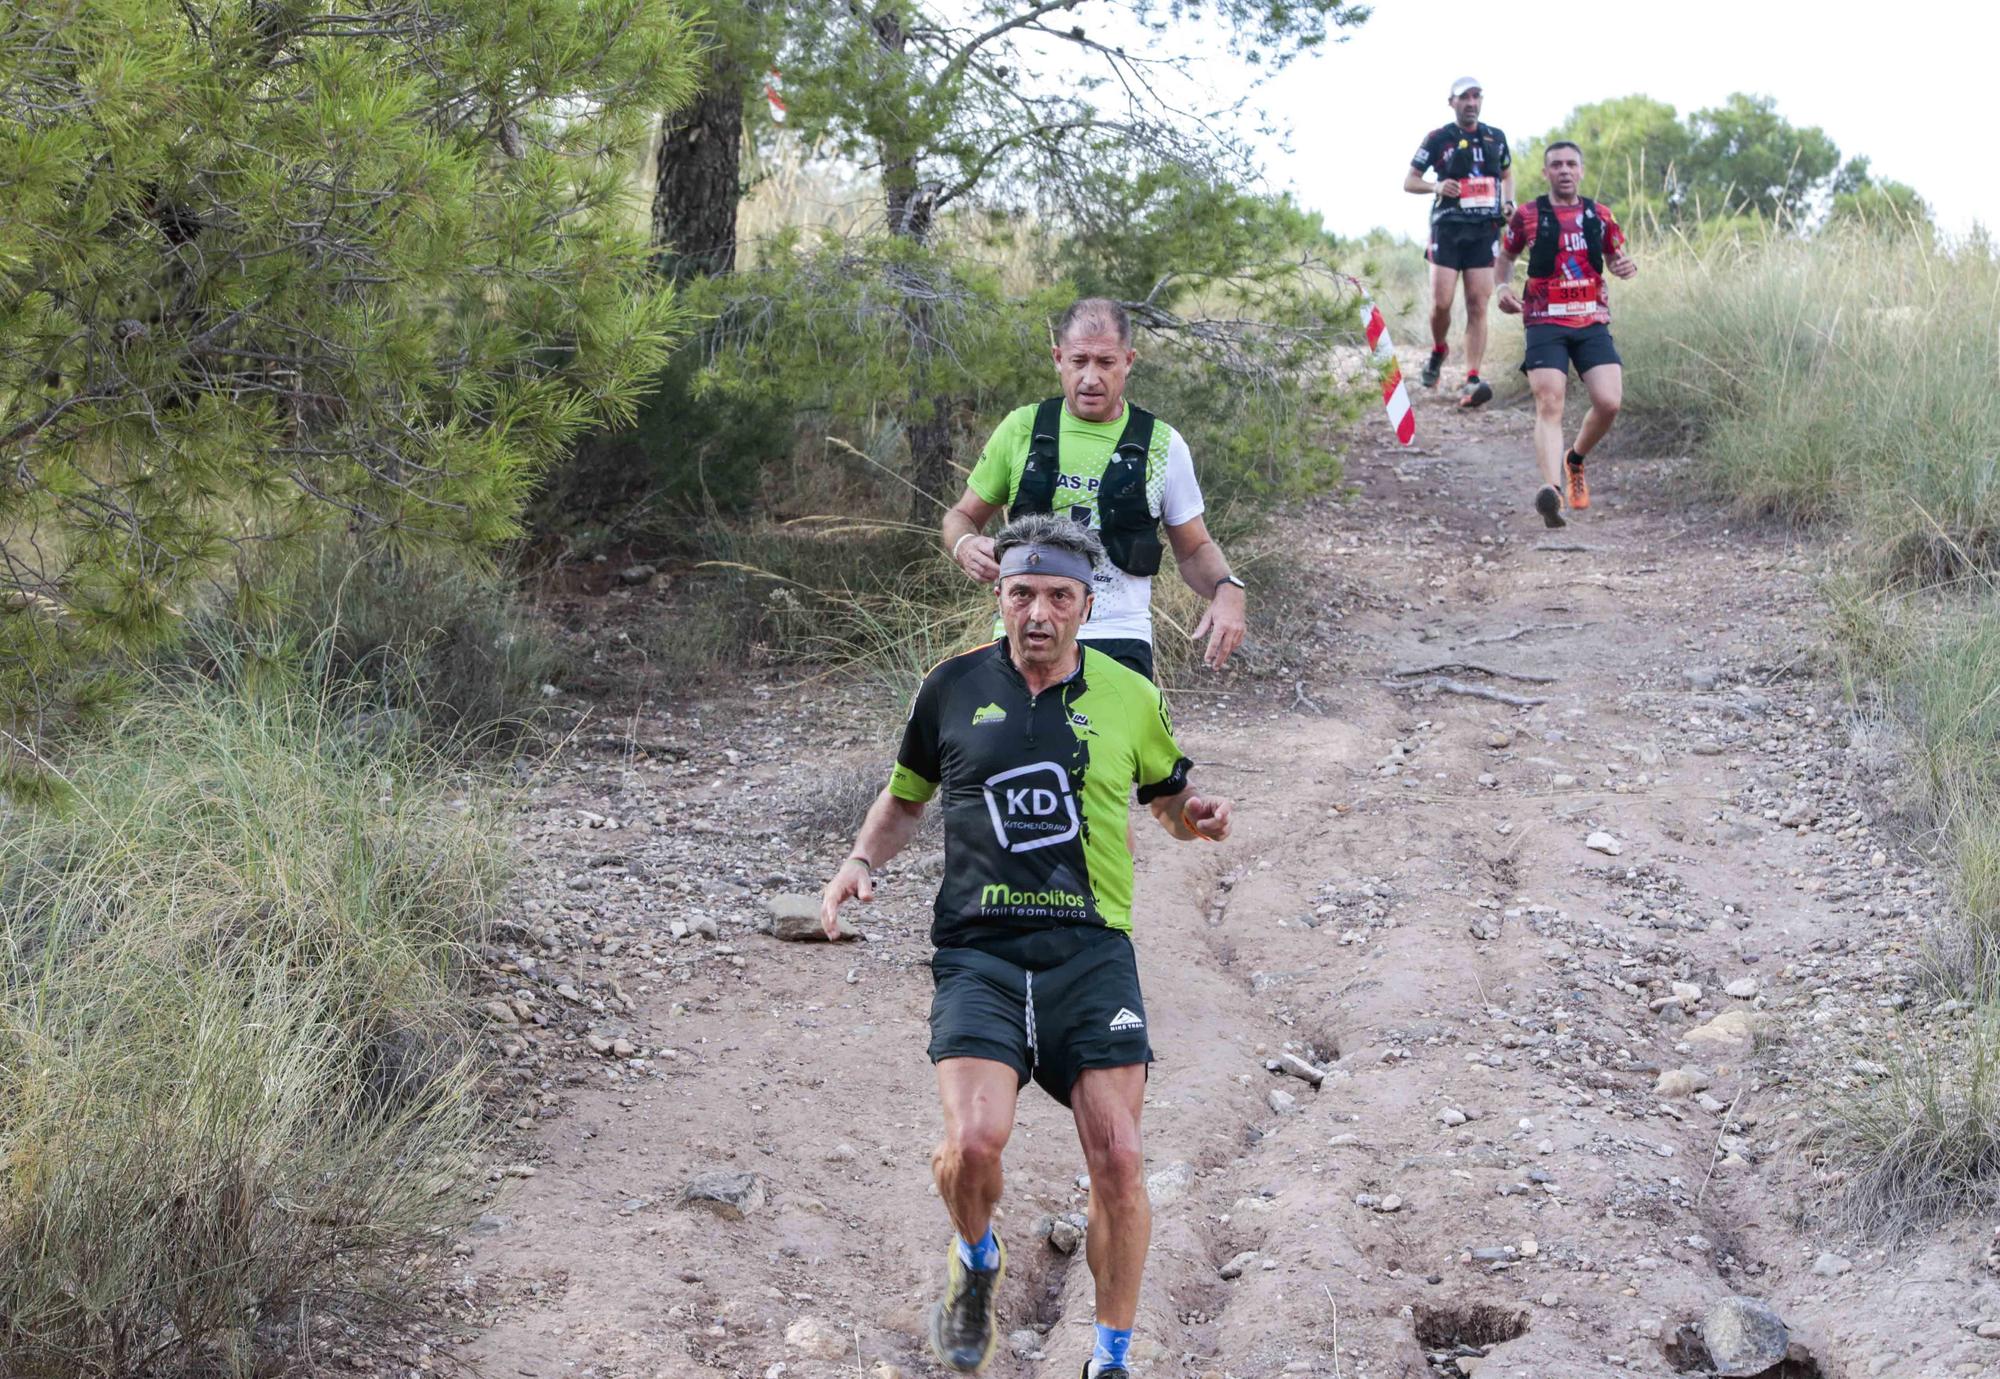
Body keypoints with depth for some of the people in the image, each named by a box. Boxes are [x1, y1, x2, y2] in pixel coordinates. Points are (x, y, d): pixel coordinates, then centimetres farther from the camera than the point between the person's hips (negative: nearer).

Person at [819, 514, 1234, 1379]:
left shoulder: (1129, 698, 8)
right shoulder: (953, 688, 8)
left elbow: (1167, 798, 24)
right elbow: (906, 797, 23)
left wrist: (1197, 818, 0)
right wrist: (862, 860, 5)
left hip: (1091, 950, 1)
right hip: (977, 949, 0)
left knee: (1119, 1159, -9)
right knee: (974, 1141, -20)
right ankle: (975, 1262, 15)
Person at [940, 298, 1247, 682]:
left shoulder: (1162, 445, 5)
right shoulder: (1022, 429, 6)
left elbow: (1194, 549, 14)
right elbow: (962, 516, 16)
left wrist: (1227, 589, -8)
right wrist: (966, 547, -9)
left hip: (1119, 646, -1)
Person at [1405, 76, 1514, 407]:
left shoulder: (1496, 138, 11)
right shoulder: (1438, 139, 1)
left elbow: (1507, 174, 27)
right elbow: (1409, 181, 3)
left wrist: (1508, 202, 7)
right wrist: (1436, 187, -17)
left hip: (1484, 231, 2)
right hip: (1448, 229, -2)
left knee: (1478, 307, -7)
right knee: (1441, 302, -10)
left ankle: (1471, 382, -12)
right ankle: (1438, 351, 22)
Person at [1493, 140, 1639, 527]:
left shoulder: (1599, 215, 10)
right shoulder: (1527, 216, 4)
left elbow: (1616, 257, 21)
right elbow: (1506, 256, 19)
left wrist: (1626, 266, -3)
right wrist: (1503, 287, -1)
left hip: (1593, 322, 2)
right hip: (1545, 322, -2)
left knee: (1608, 402, -11)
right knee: (1549, 405, -18)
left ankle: (1575, 460, 19)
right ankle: (1552, 488, -32)